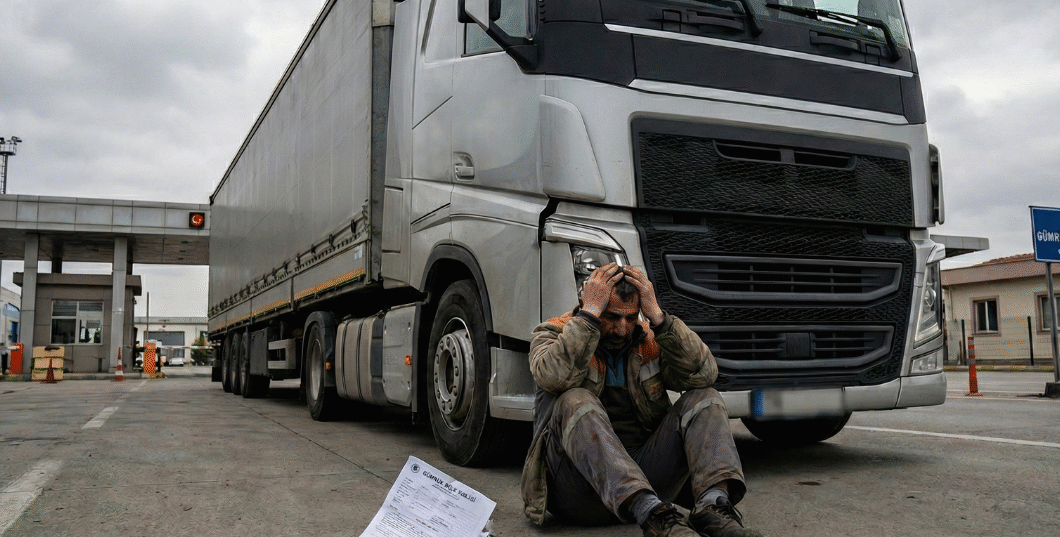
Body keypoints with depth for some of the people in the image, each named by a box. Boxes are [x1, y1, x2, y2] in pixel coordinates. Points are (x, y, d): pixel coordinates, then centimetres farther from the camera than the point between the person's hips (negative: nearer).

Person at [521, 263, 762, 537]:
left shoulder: (650, 341, 11)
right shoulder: (553, 334, 3)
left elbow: (704, 373, -7)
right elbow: (555, 376, -22)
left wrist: (657, 316, -12)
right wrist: (590, 312, -18)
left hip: (644, 475, 4)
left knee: (704, 399, -11)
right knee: (575, 402, -31)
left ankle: (713, 505, -36)